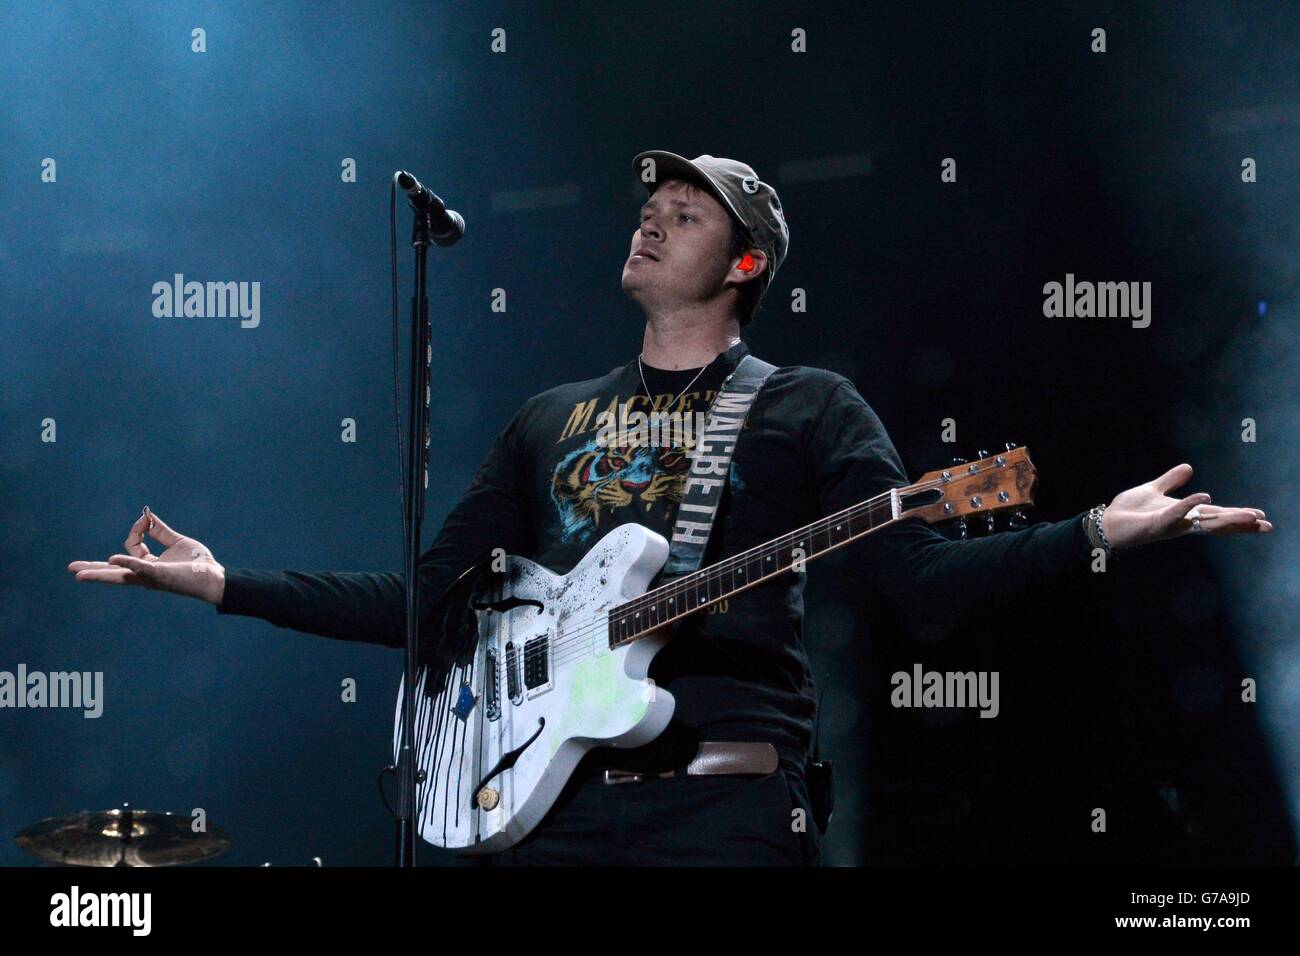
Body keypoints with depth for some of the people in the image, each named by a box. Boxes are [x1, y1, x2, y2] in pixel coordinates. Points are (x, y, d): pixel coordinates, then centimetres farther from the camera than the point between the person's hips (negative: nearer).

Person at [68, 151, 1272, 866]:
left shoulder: (805, 410, 9)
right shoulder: (552, 419, 21)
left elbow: (927, 576, -4)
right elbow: (429, 598, 20)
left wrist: (1097, 532, -20)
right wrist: (224, 582, 15)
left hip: (724, 799, -4)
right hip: (553, 796, 4)